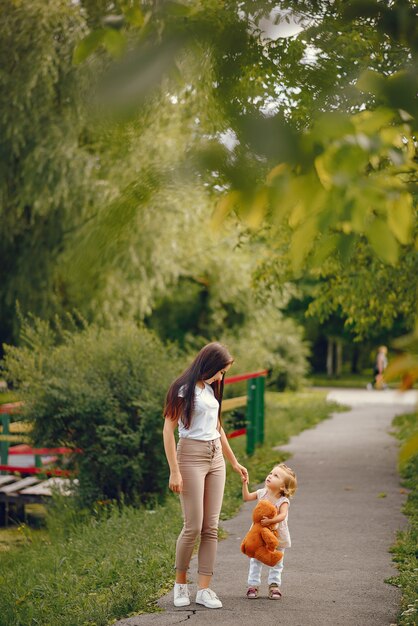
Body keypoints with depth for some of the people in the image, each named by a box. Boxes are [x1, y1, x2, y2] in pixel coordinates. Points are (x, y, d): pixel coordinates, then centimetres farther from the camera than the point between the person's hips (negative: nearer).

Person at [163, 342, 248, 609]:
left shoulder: (211, 389, 15)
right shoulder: (183, 389, -8)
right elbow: (168, 430, -11)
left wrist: (234, 462, 25)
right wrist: (174, 471, -17)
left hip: (216, 458, 7)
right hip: (191, 457, -7)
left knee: (211, 527, 2)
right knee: (193, 526, -7)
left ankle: (204, 588, 5)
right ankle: (180, 583, 12)